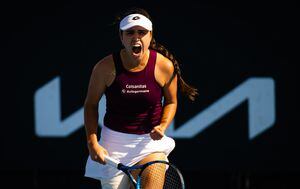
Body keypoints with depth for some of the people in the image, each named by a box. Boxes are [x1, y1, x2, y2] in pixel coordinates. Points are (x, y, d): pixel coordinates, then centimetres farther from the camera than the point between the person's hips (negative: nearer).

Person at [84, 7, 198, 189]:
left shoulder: (165, 66, -8)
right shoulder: (106, 67, -11)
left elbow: (171, 102, 10)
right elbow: (91, 104, 3)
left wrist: (163, 126, -9)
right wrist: (92, 143, -7)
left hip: (151, 141, 0)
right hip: (114, 141, 0)